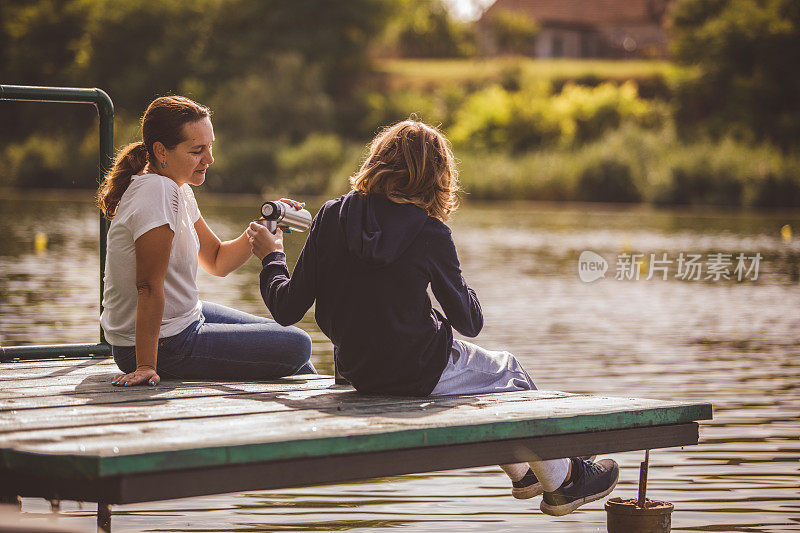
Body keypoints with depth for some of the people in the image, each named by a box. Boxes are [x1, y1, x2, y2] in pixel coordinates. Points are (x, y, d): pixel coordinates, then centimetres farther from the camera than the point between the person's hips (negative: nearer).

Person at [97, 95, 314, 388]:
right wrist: (146, 366, -29)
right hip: (163, 347, -10)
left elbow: (217, 260, 10)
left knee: (287, 337, 23)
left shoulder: (177, 190, 4)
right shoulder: (158, 191, -26)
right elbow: (149, 286, -28)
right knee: (297, 346, -3)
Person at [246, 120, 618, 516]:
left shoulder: (332, 216, -8)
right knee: (509, 372, 23)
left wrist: (271, 257, 12)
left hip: (358, 373, 6)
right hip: (420, 375, -6)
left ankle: (521, 472, 48)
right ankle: (561, 480, 38)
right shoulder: (429, 234, -18)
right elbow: (470, 322, -8)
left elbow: (288, 309, -6)